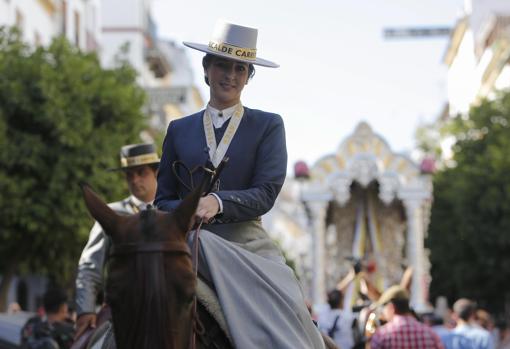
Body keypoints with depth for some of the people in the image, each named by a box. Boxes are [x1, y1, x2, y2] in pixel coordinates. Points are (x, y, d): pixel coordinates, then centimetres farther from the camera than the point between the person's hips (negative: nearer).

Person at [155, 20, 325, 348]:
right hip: (192, 244, 2)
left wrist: (217, 202, -22)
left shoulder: (269, 126, 10)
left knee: (286, 310, -27)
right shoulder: (179, 129, 17)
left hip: (248, 245, -2)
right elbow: (163, 199, 14)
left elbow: (266, 194, -3)